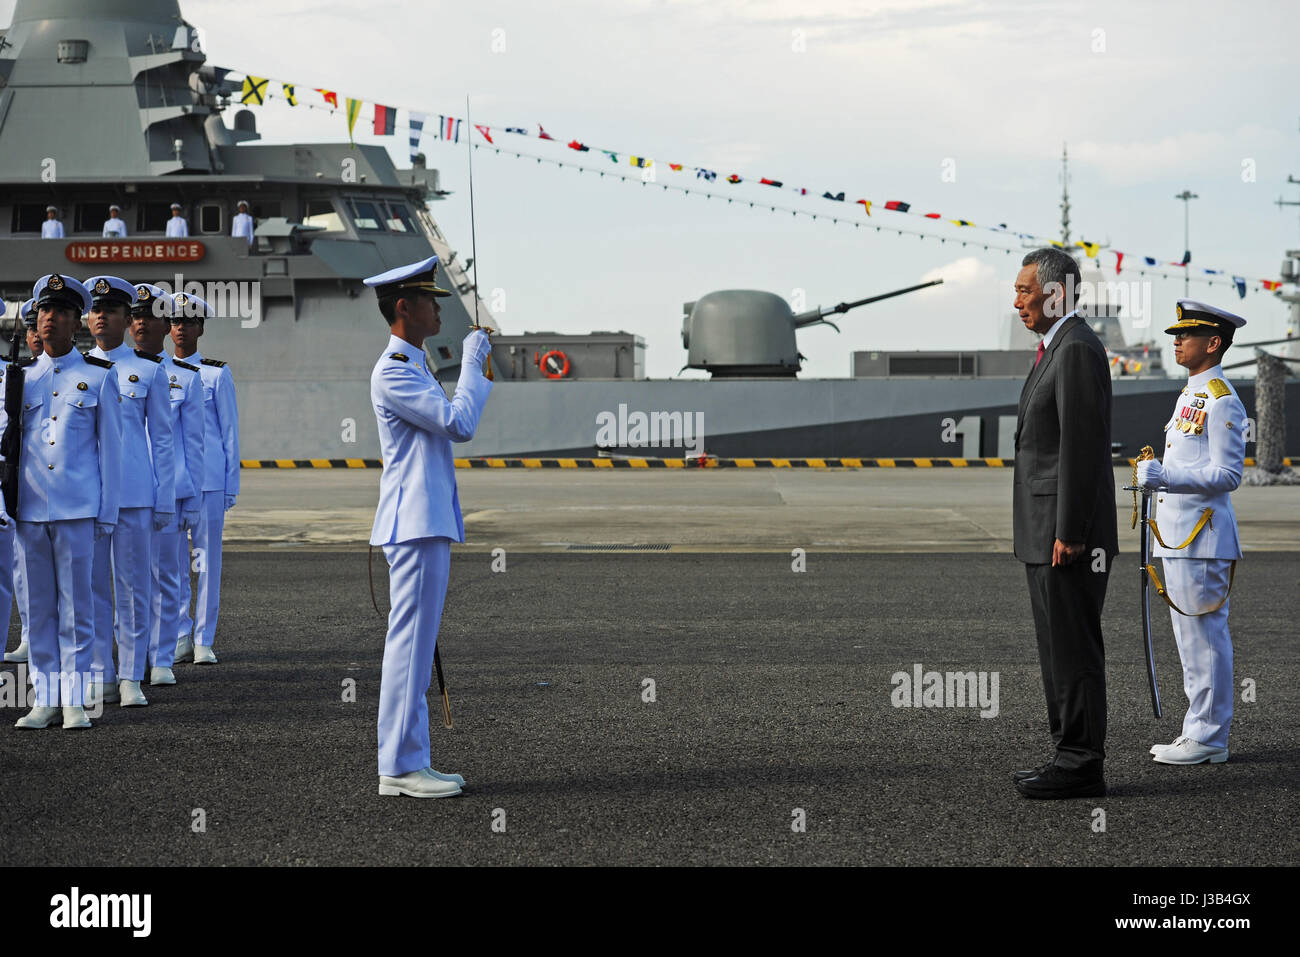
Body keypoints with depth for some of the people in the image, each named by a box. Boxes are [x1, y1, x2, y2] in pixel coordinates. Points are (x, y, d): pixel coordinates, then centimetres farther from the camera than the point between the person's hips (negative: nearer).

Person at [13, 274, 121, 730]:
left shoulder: (99, 376, 3)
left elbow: (110, 447, 3)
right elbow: (11, 442, 17)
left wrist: (107, 512, -1)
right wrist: (10, 500, 11)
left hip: (78, 508, -3)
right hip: (30, 506, 3)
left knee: (76, 606, -1)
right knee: (39, 606, 6)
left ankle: (75, 700, 5)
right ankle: (46, 698, 12)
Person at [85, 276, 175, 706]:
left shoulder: (149, 370, 4)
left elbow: (162, 439, 5)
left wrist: (165, 500, 1)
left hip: (134, 492, -2)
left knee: (133, 585, 0)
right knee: (92, 586, 3)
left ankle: (131, 676, 6)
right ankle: (100, 675, 10)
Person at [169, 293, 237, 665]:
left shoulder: (216, 374, 3)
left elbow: (230, 433, 4)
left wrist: (231, 487, 1)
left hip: (208, 478, -2)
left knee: (208, 558, 0)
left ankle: (204, 640, 7)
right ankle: (180, 636, 11)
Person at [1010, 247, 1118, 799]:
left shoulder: (1077, 350, -15)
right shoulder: (1059, 349, 18)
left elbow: (1083, 447, -21)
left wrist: (1068, 535, -21)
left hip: (1069, 538, -11)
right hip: (1048, 535, 11)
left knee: (1073, 650, -6)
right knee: (1061, 649, 13)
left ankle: (1081, 766, -1)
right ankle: (1073, 756, 19)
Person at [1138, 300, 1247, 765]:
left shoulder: (1222, 401, -14)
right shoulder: (1191, 394, 17)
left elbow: (1227, 475, -18)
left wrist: (1166, 475, -23)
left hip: (1202, 538, -10)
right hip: (1180, 535, 10)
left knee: (1205, 636, -5)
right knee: (1191, 637, 13)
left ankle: (1208, 739, 0)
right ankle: (1200, 731, 20)